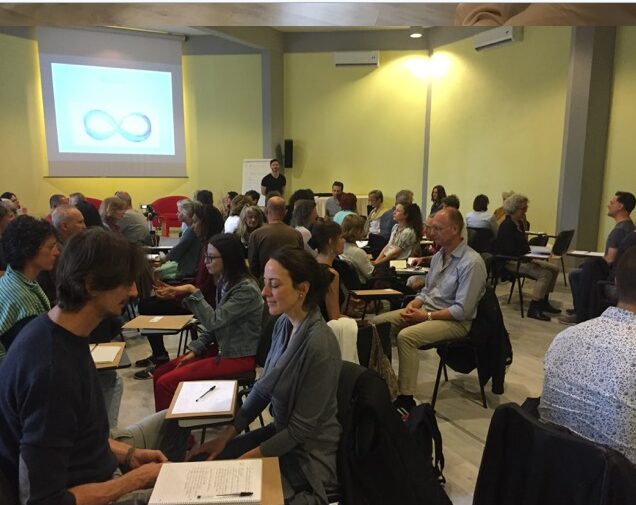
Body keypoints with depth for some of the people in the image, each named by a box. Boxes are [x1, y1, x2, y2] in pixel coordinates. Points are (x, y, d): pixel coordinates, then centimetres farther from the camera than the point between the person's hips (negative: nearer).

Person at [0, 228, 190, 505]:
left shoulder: (64, 332, -5)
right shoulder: (51, 370, -34)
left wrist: (128, 453, -1)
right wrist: (136, 479, -20)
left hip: (93, 462, 9)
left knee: (173, 420, 22)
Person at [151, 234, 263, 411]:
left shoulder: (247, 289, -22)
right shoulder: (224, 281, 4)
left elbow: (214, 321, -25)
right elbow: (216, 324, 10)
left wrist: (193, 292, -23)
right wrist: (195, 350, 2)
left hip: (238, 357, -8)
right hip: (222, 348, 9)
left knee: (165, 383, -14)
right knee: (160, 374, 3)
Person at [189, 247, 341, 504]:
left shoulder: (319, 345, -29)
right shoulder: (284, 323, -5)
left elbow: (303, 428, -21)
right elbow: (263, 387, 5)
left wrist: (248, 458, -14)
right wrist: (227, 435, 3)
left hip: (308, 454, -7)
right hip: (281, 432, 7)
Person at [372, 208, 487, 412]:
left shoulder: (471, 263, -18)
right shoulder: (439, 255, 8)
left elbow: (462, 310, -21)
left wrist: (426, 316, -19)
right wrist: (413, 305, -4)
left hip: (455, 321, -8)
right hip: (426, 310, 8)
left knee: (406, 336, -31)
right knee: (378, 323, -6)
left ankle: (406, 398, -18)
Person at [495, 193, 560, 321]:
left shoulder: (519, 224, 13)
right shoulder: (507, 226, -15)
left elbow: (523, 245, 17)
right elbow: (511, 251, -23)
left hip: (522, 258, 10)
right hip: (511, 261, -10)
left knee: (554, 269, 3)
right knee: (545, 274, -24)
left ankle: (544, 302, 12)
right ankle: (533, 309, -19)